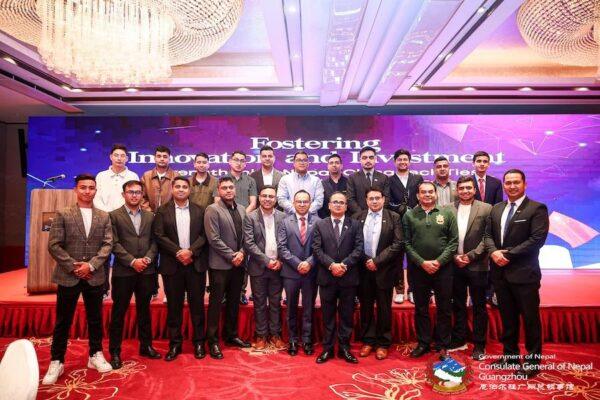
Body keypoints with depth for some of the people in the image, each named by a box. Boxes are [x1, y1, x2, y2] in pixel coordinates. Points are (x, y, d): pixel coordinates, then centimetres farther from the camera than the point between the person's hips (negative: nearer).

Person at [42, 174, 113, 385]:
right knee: (63, 321, 7)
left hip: (94, 276, 2)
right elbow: (53, 245, -6)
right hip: (68, 276, -2)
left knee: (95, 319, 12)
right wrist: (74, 267, -12)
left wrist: (91, 265, -13)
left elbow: (107, 244, 0)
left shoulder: (104, 217, 6)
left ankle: (95, 355, 26)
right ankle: (56, 362, 20)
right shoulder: (63, 214, -1)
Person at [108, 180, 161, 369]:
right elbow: (114, 243, -8)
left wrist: (148, 258, -10)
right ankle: (115, 352, 17)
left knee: (144, 310, 14)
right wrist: (132, 261, -15)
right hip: (123, 271, -3)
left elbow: (154, 241, 7)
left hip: (146, 271, 3)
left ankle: (146, 346, 26)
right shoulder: (114, 215, -1)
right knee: (119, 312, 6)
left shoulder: (150, 216, 10)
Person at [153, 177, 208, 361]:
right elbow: (159, 235, -4)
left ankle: (199, 342, 17)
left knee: (197, 304, 6)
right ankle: (175, 343, 18)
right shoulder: (162, 211, 5)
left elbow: (204, 235, 0)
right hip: (172, 265, 0)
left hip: (196, 264, 1)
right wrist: (178, 252, -14)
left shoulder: (199, 211, 7)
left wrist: (190, 251, -14)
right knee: (174, 306, 7)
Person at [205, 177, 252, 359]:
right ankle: (213, 341, 14)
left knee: (234, 302, 15)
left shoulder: (242, 209, 10)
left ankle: (231, 335, 30)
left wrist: (241, 252, -6)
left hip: (238, 263, 6)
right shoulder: (212, 210, -9)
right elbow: (214, 239, -15)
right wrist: (232, 256, -14)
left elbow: (245, 235, 11)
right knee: (216, 303, 4)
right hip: (220, 265, -6)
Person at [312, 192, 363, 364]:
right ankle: (327, 348, 19)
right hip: (327, 277, 0)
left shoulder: (355, 225, 5)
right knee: (328, 315, 9)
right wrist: (331, 265, -15)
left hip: (348, 277, 0)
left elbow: (358, 248, -3)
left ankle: (344, 348, 21)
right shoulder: (320, 225, 6)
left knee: (347, 314, 8)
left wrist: (344, 264, -15)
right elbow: (316, 249, -2)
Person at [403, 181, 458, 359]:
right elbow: (407, 243, -1)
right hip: (418, 269, 1)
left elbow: (453, 241, -2)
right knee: (421, 308, 10)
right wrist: (422, 262, -11)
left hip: (443, 269, 0)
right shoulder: (409, 215, 3)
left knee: (444, 309, 8)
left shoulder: (447, 213, 2)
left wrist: (438, 261, -11)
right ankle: (423, 343, 24)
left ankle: (444, 345, 22)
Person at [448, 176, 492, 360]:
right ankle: (459, 340, 28)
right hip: (455, 265, 3)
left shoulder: (486, 209, -3)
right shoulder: (449, 209, 3)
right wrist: (454, 256, -7)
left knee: (479, 307, 8)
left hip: (477, 265, -3)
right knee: (458, 305, 14)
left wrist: (471, 256, -12)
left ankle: (479, 344, 20)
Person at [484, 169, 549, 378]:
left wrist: (508, 254, -16)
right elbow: (488, 235, 11)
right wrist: (493, 252, -10)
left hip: (524, 273, -5)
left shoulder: (537, 208, -6)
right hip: (500, 272, 5)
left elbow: (537, 239, -15)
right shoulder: (496, 209, 12)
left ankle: (533, 359, 22)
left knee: (530, 318, 7)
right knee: (507, 317, 16)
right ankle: (510, 353, 30)